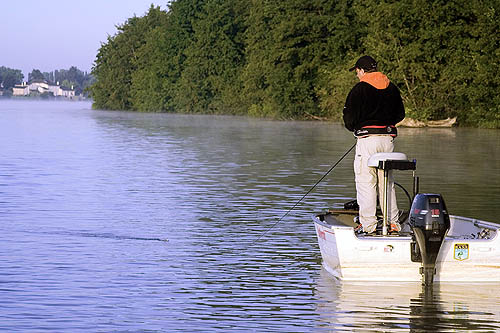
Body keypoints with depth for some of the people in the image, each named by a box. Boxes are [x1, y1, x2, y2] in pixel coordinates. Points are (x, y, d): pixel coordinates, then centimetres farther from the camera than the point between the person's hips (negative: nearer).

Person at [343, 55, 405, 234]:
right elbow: (400, 114, 17)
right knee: (387, 182, 13)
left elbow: (349, 118, -9)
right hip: (388, 138, 6)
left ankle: (368, 224, -4)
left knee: (366, 183, -2)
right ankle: (393, 223, 12)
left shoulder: (359, 89, -8)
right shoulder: (392, 88, 10)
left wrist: (354, 128, 12)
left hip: (367, 139, -6)